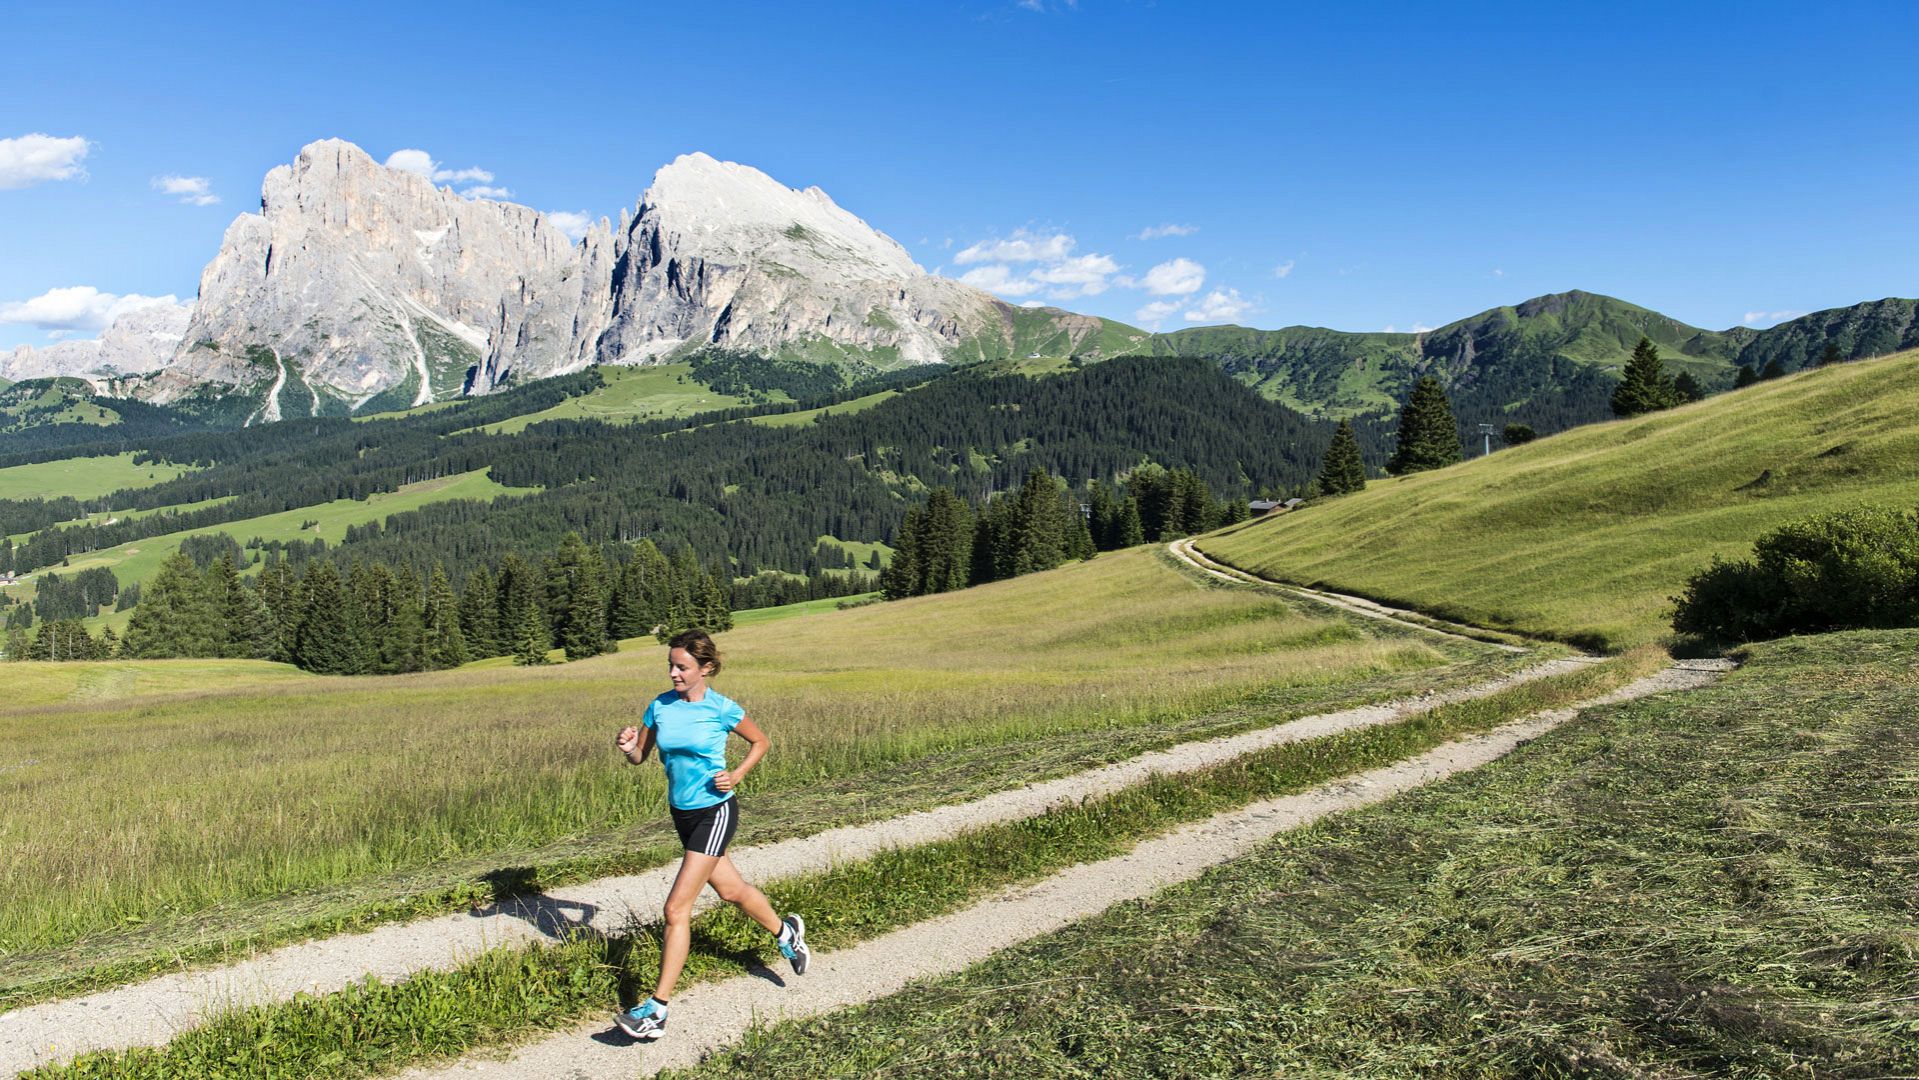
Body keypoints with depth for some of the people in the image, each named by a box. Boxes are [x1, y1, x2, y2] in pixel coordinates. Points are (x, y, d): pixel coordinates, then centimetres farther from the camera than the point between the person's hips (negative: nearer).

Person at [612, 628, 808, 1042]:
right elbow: (640, 757, 4)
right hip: (682, 812, 6)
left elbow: (760, 742, 1)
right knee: (731, 890, 22)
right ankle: (785, 931, 48)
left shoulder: (721, 708, -13)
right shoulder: (660, 707, -2)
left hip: (715, 811, -6)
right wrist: (627, 747, -18)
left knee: (676, 909, -10)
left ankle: (656, 1011, -3)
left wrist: (737, 775, -13)